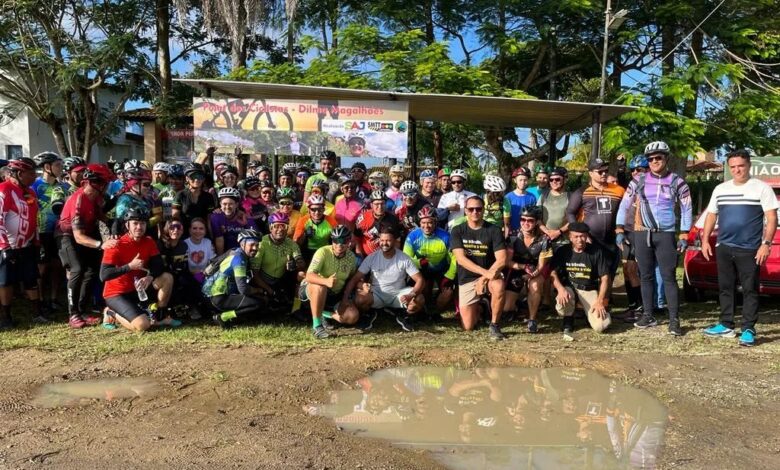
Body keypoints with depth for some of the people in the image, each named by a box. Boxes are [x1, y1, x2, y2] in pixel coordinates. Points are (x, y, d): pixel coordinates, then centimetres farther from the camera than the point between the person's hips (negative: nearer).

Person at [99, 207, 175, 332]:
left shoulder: (149, 241, -3)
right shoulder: (116, 245, -20)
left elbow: (158, 265, -5)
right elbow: (103, 276, -26)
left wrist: (150, 276, -26)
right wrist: (130, 266, -32)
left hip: (138, 288, 6)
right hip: (116, 293, -6)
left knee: (167, 278, -13)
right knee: (142, 325, -24)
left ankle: (161, 315, 4)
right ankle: (114, 314, 6)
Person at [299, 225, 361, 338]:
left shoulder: (351, 256, -5)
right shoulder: (323, 252, -22)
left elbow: (352, 277, 14)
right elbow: (309, 276, -33)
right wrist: (326, 281, -51)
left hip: (335, 295, 5)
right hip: (313, 289, -4)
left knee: (353, 316, -18)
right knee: (320, 287, -41)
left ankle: (324, 314, 6)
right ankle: (317, 325, -27)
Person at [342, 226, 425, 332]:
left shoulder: (404, 259, -11)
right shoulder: (372, 257, -9)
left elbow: (420, 280, -14)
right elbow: (355, 278, -9)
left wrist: (411, 295, -34)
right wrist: (345, 297, -23)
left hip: (398, 294, 0)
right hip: (377, 294, 0)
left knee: (419, 300, -28)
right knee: (359, 300, -32)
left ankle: (401, 315, 5)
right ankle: (370, 314, 5)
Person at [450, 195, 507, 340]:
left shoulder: (493, 230, -6)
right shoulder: (458, 231, -4)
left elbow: (502, 259, -13)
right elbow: (460, 259, -16)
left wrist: (485, 277, -26)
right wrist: (485, 272, -28)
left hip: (490, 273, -1)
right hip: (467, 279, 1)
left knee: (499, 287, -37)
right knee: (468, 326, -2)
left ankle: (494, 325, -15)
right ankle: (479, 307, 33)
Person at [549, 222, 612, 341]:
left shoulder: (596, 251, -4)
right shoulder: (562, 251, -1)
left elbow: (604, 277, -3)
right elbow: (553, 273, -7)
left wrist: (600, 301, -13)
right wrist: (560, 289, -27)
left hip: (589, 290, 0)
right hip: (569, 287, 0)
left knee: (600, 326, -18)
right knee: (562, 301, -36)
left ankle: (593, 312, 18)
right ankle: (568, 324, -5)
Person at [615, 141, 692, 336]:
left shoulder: (677, 182, 1)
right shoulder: (639, 181, 4)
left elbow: (686, 210, 5)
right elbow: (624, 205, 6)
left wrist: (684, 236, -2)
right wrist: (619, 230, -1)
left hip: (666, 235, -2)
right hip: (642, 234, 2)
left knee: (669, 277, -4)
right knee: (646, 276, 9)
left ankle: (674, 320, -1)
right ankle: (648, 315, 18)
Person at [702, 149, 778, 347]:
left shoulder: (761, 188, -2)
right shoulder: (720, 189, 13)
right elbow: (711, 215, 18)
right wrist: (705, 240, 10)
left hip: (749, 249, -5)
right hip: (723, 248, 5)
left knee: (750, 290, -2)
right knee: (725, 288, 10)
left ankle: (748, 329, 3)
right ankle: (726, 325, 19)